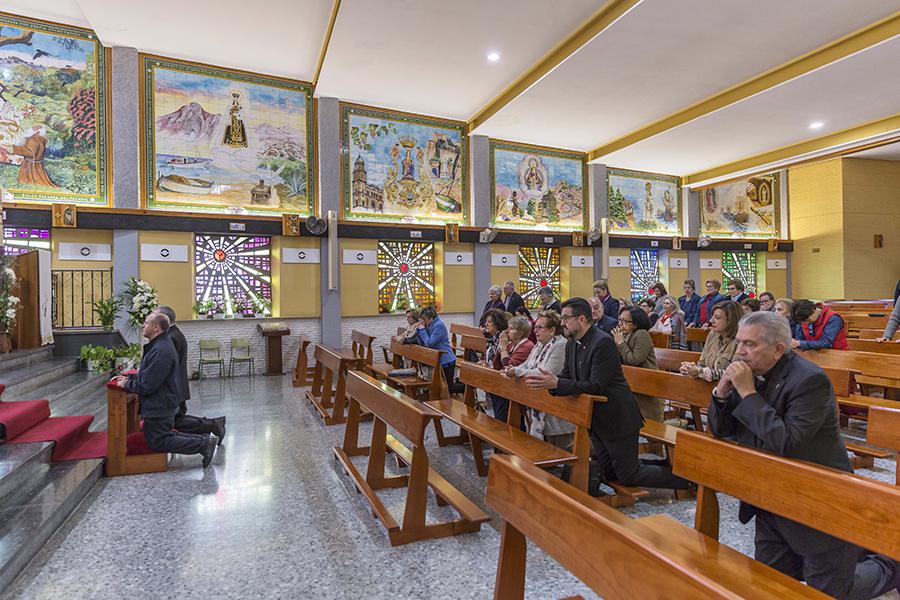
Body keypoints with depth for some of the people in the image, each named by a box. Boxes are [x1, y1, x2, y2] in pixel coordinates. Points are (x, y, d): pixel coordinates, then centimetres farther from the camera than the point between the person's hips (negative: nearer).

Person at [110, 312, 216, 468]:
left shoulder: (161, 351, -26)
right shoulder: (159, 346, 10)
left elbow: (146, 385, -25)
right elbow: (147, 375, 19)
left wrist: (126, 384, -11)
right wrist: (128, 378, 6)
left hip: (158, 407, -10)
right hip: (160, 404, 10)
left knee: (158, 443, -2)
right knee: (166, 436, 19)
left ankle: (203, 444, -6)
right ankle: (203, 439, 15)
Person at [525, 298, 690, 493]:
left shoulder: (603, 342, -24)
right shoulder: (572, 344, 3)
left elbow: (596, 386, -28)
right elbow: (566, 377, 5)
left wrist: (556, 384, -31)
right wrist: (549, 381, -17)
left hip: (618, 418, -8)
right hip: (597, 417, 8)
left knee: (628, 475, 4)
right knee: (607, 471, 15)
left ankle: (686, 477, 20)